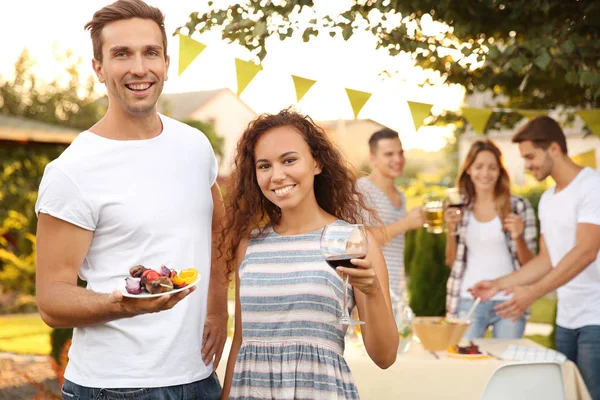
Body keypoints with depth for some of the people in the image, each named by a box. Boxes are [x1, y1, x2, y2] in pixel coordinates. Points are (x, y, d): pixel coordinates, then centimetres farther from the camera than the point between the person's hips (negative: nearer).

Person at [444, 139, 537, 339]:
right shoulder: (460, 209, 5)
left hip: (508, 301, -1)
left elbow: (529, 262, 1)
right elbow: (451, 261, 9)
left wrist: (518, 238, -17)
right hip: (468, 301, 2)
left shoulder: (519, 206, -2)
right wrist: (451, 229, -6)